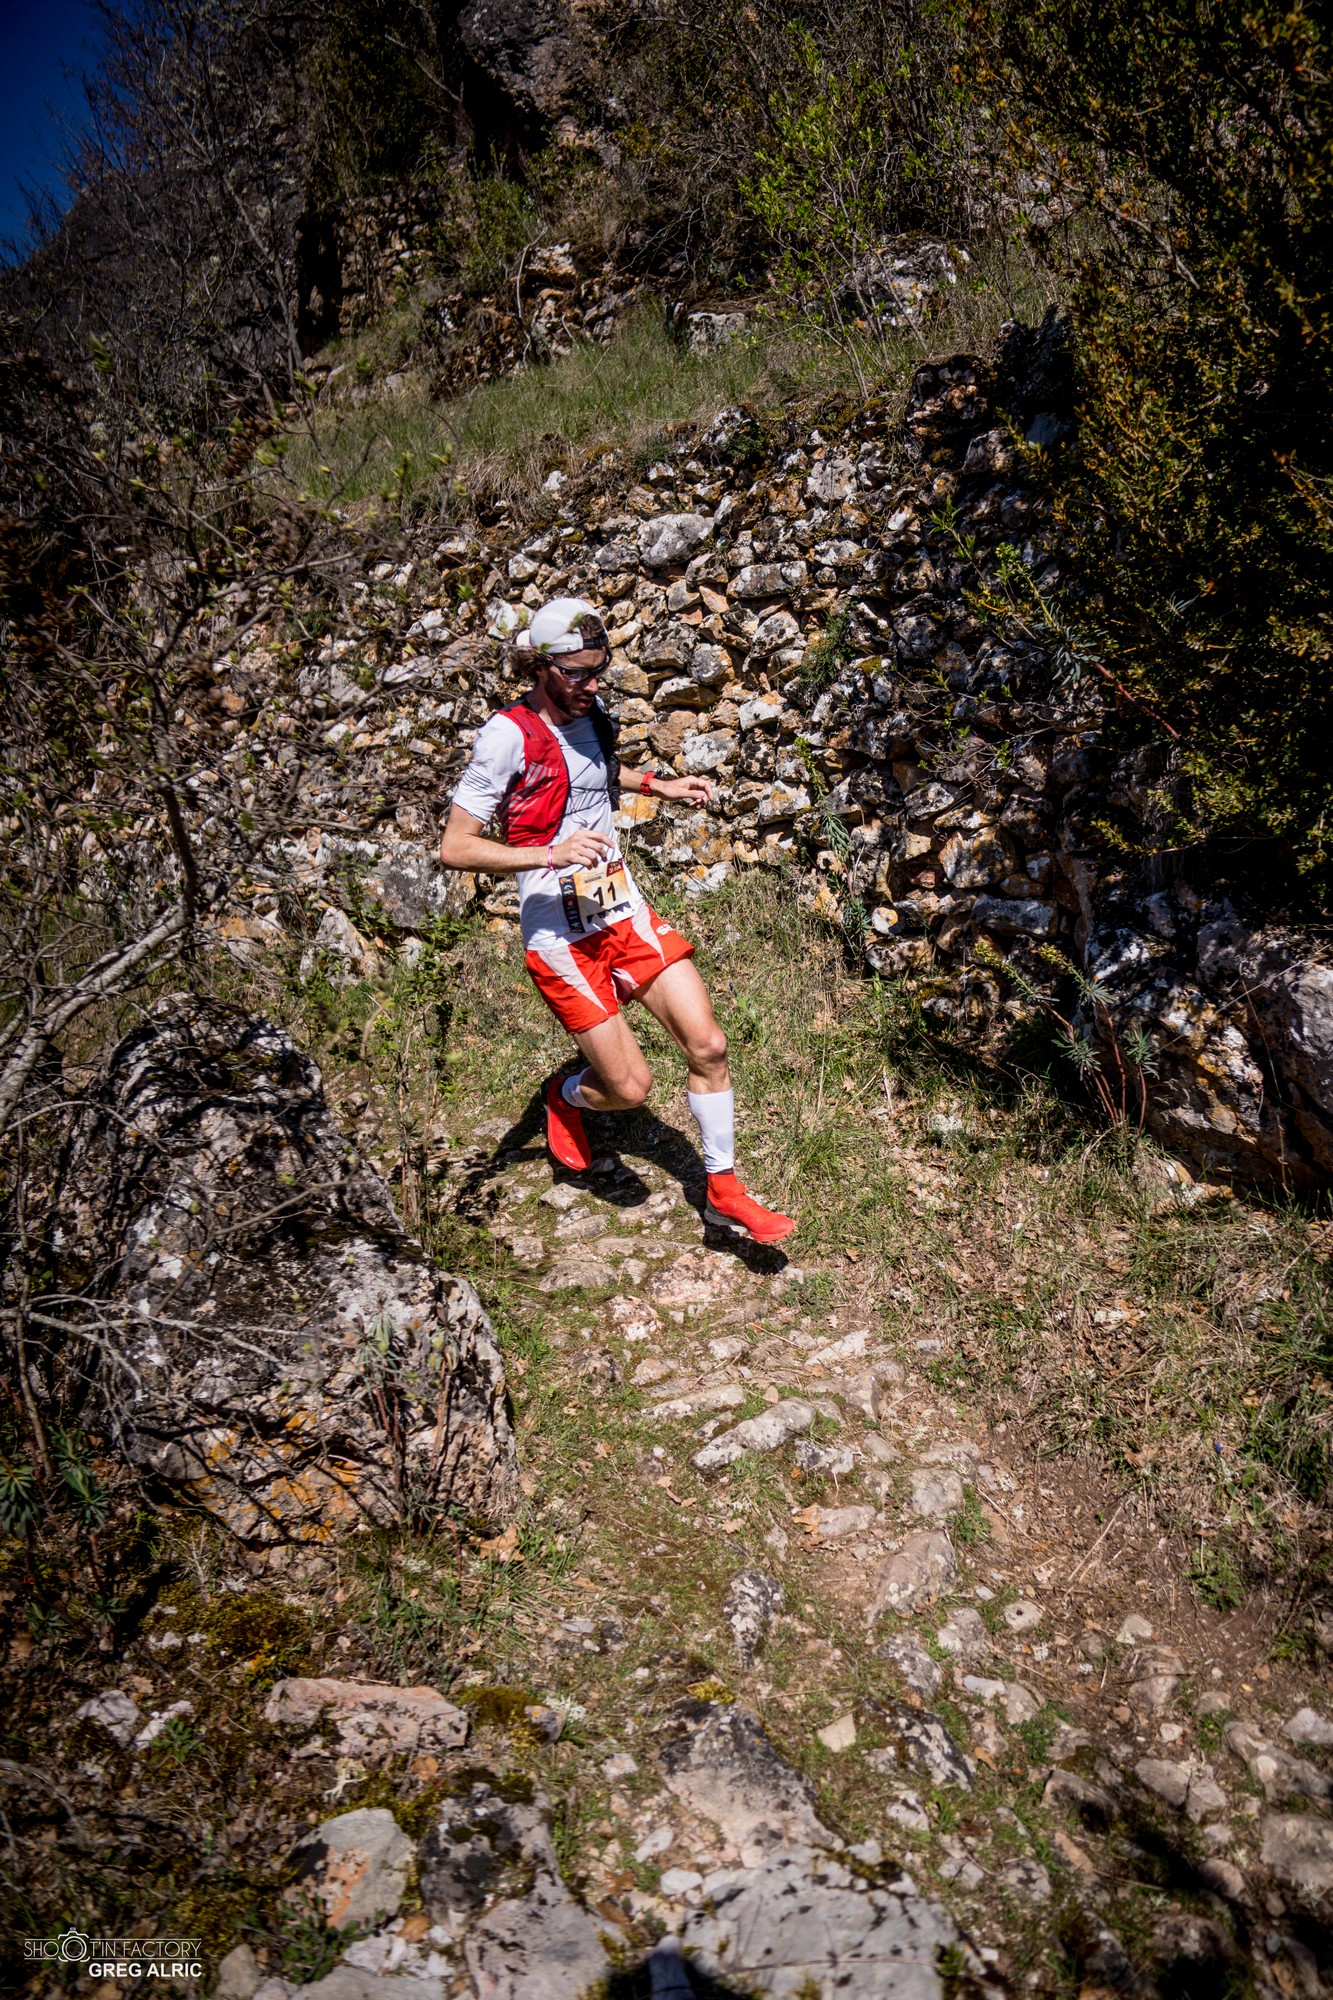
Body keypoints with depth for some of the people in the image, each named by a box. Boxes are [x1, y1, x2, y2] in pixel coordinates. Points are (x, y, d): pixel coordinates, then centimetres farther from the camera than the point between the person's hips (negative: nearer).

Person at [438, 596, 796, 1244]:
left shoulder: (592, 715, 7)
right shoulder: (509, 736, -15)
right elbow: (454, 847, -17)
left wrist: (658, 785, 16)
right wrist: (551, 855, -28)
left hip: (626, 914, 6)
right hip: (562, 938, -6)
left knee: (708, 1045, -4)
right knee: (630, 1087, -3)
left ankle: (723, 1194, 13)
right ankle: (564, 1097, 34)